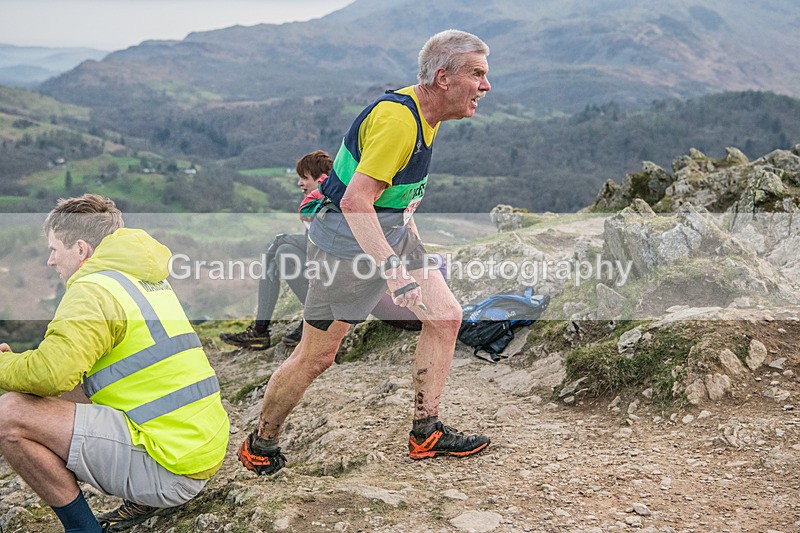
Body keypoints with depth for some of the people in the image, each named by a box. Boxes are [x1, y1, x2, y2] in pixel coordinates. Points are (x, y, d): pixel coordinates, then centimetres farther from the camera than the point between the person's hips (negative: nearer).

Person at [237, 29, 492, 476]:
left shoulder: (424, 114, 7)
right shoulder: (398, 120, -25)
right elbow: (355, 202, -30)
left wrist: (405, 216, 22)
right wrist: (391, 268, -35)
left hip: (391, 231, 10)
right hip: (348, 239, -10)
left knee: (446, 316, 4)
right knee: (317, 356, -1)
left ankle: (427, 432, 15)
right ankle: (260, 446, 20)